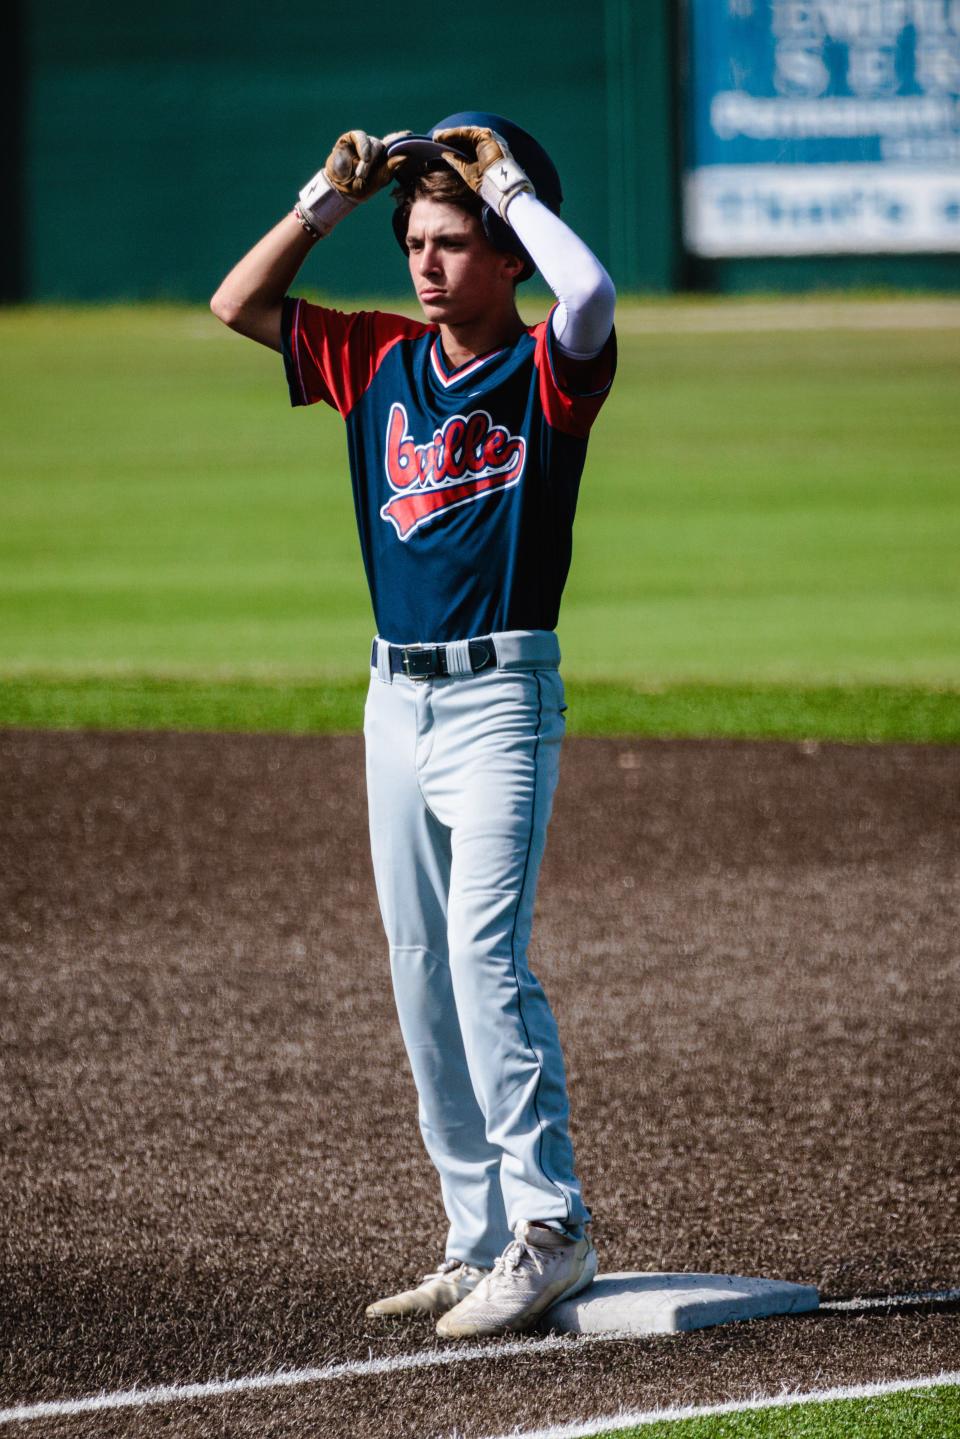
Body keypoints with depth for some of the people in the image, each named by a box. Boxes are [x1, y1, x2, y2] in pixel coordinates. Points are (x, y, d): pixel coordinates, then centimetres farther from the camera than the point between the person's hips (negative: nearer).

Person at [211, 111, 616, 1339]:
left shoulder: (547, 373, -7)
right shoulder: (380, 362, 10)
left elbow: (591, 292, -29)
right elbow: (236, 305, 11)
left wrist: (508, 180, -15)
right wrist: (331, 196, 4)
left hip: (502, 697, -7)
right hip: (396, 697, 7)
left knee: (485, 958, -18)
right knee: (421, 977, 8)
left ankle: (548, 1225, -17)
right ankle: (480, 1240, 14)